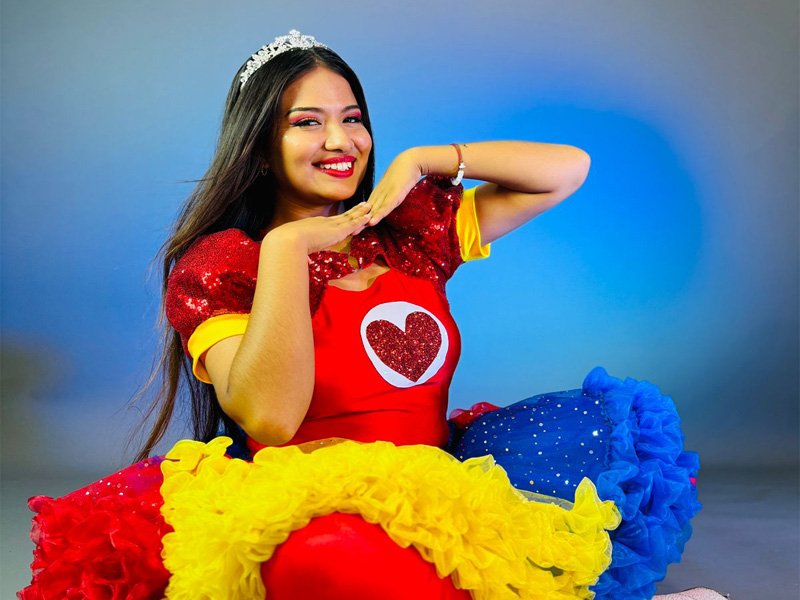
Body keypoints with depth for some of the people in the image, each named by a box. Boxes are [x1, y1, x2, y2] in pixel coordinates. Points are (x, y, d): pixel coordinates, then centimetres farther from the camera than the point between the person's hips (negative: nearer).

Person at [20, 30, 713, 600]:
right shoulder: (219, 265, 2)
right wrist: (286, 247, -12)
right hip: (310, 518, -4)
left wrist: (421, 160, 4)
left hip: (441, 496, 4)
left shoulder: (411, 230, 14)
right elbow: (271, 417, -16)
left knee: (617, 424, -16)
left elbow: (568, 169, 13)